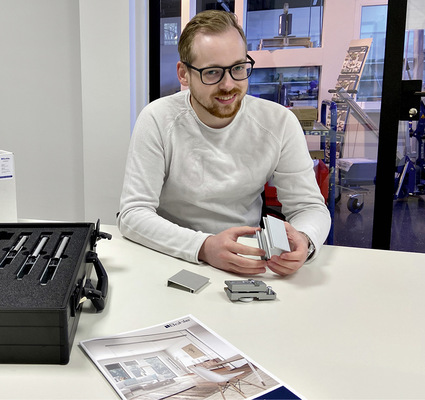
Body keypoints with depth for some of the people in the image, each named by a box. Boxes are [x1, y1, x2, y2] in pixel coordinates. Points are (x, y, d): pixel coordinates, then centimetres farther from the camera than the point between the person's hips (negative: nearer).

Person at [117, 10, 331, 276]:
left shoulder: (279, 122, -8)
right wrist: (204, 247, -32)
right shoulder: (158, 121, -12)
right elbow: (133, 213, -15)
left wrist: (303, 241, -28)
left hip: (249, 265, 3)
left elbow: (310, 206, -4)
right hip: (172, 260, -2)